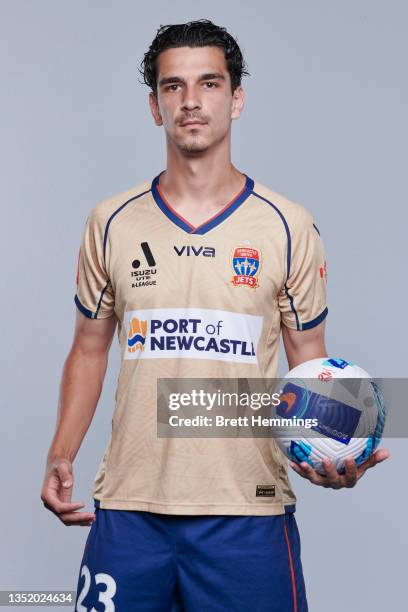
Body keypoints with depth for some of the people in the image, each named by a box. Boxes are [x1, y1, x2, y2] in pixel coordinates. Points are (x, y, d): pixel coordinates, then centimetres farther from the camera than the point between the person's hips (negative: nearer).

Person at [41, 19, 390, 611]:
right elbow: (89, 350, 14)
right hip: (128, 506, 2)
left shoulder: (290, 228, 1)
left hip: (248, 512, -1)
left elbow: (311, 365, 5)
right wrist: (60, 456, 2)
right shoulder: (111, 223, 6)